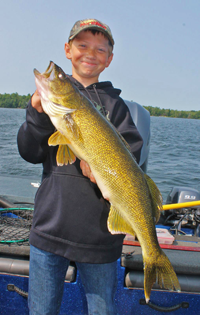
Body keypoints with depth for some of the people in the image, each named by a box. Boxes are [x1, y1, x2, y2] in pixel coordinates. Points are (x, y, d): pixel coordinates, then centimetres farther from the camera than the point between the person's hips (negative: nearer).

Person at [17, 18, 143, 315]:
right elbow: (30, 153, 0)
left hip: (100, 232, 0)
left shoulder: (115, 104, 6)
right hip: (51, 227, 1)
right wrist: (37, 113, -16)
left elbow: (131, 154, -4)